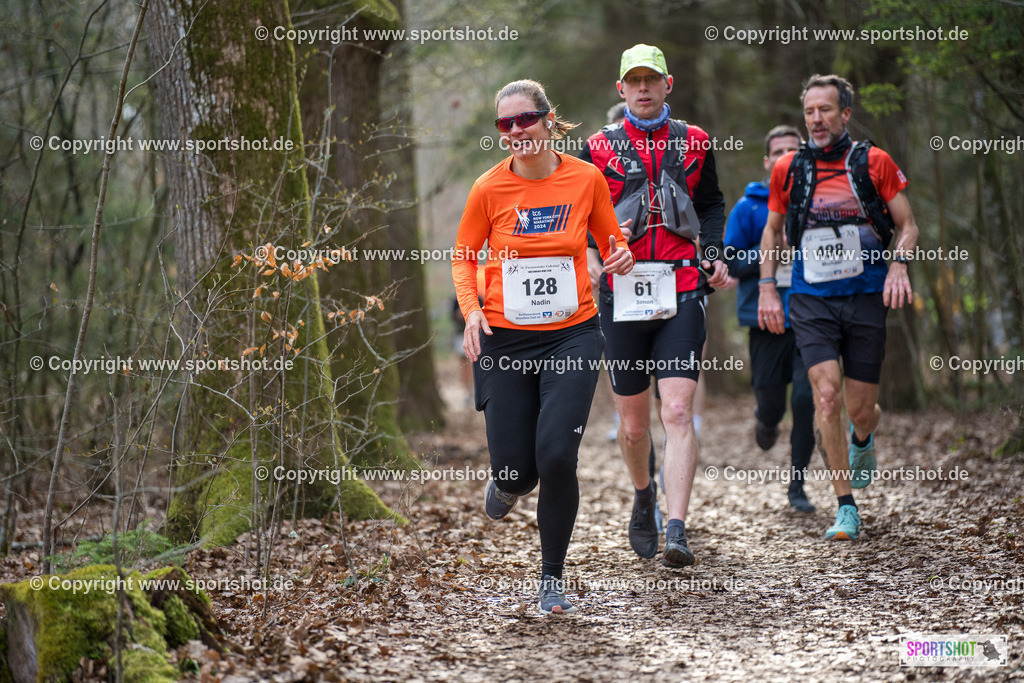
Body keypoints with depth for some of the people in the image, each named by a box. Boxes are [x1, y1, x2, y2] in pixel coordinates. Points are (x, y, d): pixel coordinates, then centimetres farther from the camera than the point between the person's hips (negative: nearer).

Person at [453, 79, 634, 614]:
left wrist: (621, 258, -12)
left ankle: (552, 579, 2)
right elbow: (463, 257, 7)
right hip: (504, 341, 0)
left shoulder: (586, 179, -3)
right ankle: (508, 482, 39)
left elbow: (611, 243, 12)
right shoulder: (489, 189, -5)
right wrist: (471, 309, -10)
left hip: (572, 335, 0)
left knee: (556, 455, -16)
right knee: (517, 469, -3)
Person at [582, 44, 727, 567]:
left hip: (681, 292, 0)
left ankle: (676, 533, -19)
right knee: (634, 424, 8)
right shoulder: (599, 148, 7)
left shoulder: (694, 143, 11)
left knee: (678, 414, -14)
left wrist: (713, 252, 6)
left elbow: (711, 204, 23)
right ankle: (643, 496, 38)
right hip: (622, 294, 1)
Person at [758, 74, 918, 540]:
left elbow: (907, 226, 5)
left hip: (865, 297, 0)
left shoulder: (874, 163, -1)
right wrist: (766, 287, 7)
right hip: (811, 300, 0)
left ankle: (862, 439, 45)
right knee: (826, 396, -16)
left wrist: (898, 266, -14)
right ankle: (846, 509, -7)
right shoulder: (788, 170, 3)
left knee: (861, 408, 4)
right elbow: (772, 231, 16)